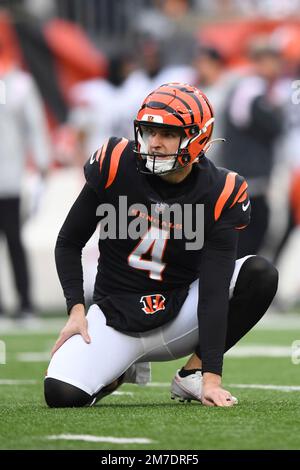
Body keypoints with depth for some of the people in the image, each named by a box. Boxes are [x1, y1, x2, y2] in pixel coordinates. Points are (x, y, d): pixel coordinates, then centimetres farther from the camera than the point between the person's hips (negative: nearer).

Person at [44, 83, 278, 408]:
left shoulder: (222, 195, -15)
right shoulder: (115, 165, -12)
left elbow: (213, 292, -20)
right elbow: (68, 243, 0)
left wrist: (212, 377, -28)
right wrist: (77, 308, -13)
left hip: (178, 316, 0)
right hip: (117, 317, 0)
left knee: (260, 274, -23)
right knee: (62, 394, -25)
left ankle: (192, 373, -7)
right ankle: (124, 366, 11)